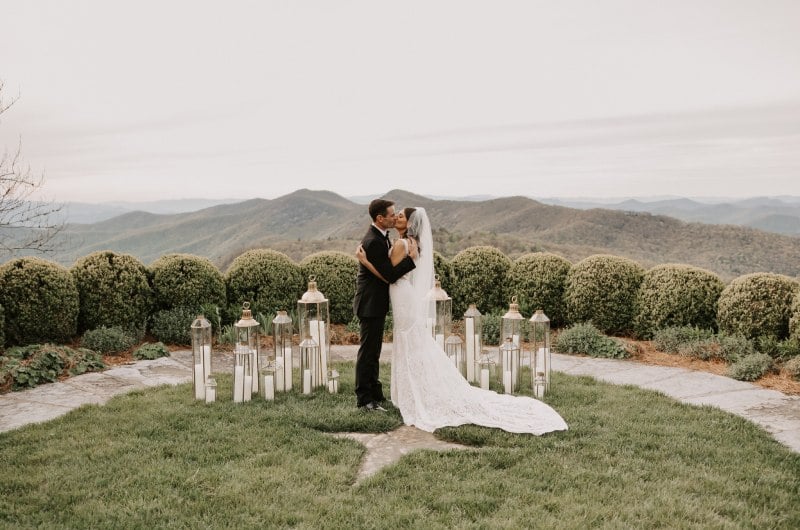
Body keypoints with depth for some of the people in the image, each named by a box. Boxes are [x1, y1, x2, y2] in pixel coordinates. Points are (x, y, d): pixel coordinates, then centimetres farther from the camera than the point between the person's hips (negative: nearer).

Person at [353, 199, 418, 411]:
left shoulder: (381, 236, 8)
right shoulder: (373, 242, -24)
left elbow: (389, 264, 17)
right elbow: (389, 275, -25)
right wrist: (411, 258, -20)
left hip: (376, 303, 10)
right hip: (370, 304, -10)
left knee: (374, 351, 17)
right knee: (367, 351, -2)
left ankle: (375, 392, 28)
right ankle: (364, 398, 7)